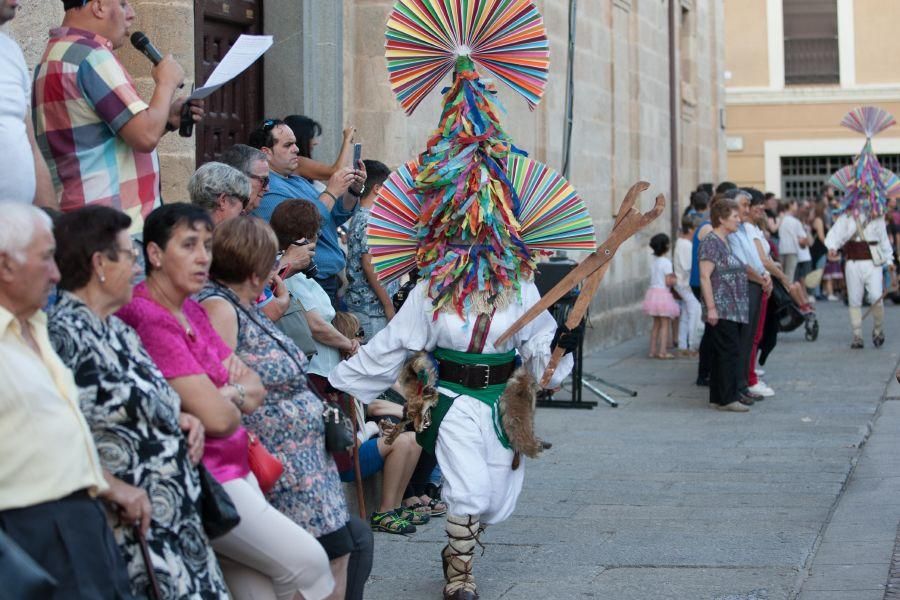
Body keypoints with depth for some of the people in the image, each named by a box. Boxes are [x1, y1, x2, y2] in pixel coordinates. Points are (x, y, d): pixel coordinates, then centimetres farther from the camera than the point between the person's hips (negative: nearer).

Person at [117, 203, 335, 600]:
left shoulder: (192, 312, 13)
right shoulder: (149, 319, -17)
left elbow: (256, 390, 13)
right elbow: (217, 417, -20)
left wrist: (229, 394, -9)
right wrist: (237, 402, 2)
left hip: (233, 470, 9)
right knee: (305, 559, -11)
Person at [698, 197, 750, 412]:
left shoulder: (725, 242, 17)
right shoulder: (711, 242, -12)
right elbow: (705, 276, -18)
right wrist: (711, 307, -22)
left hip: (734, 310, 9)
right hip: (721, 310, -9)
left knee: (723, 354, 10)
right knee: (729, 352, -10)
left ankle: (718, 398, 14)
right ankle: (727, 398, -9)